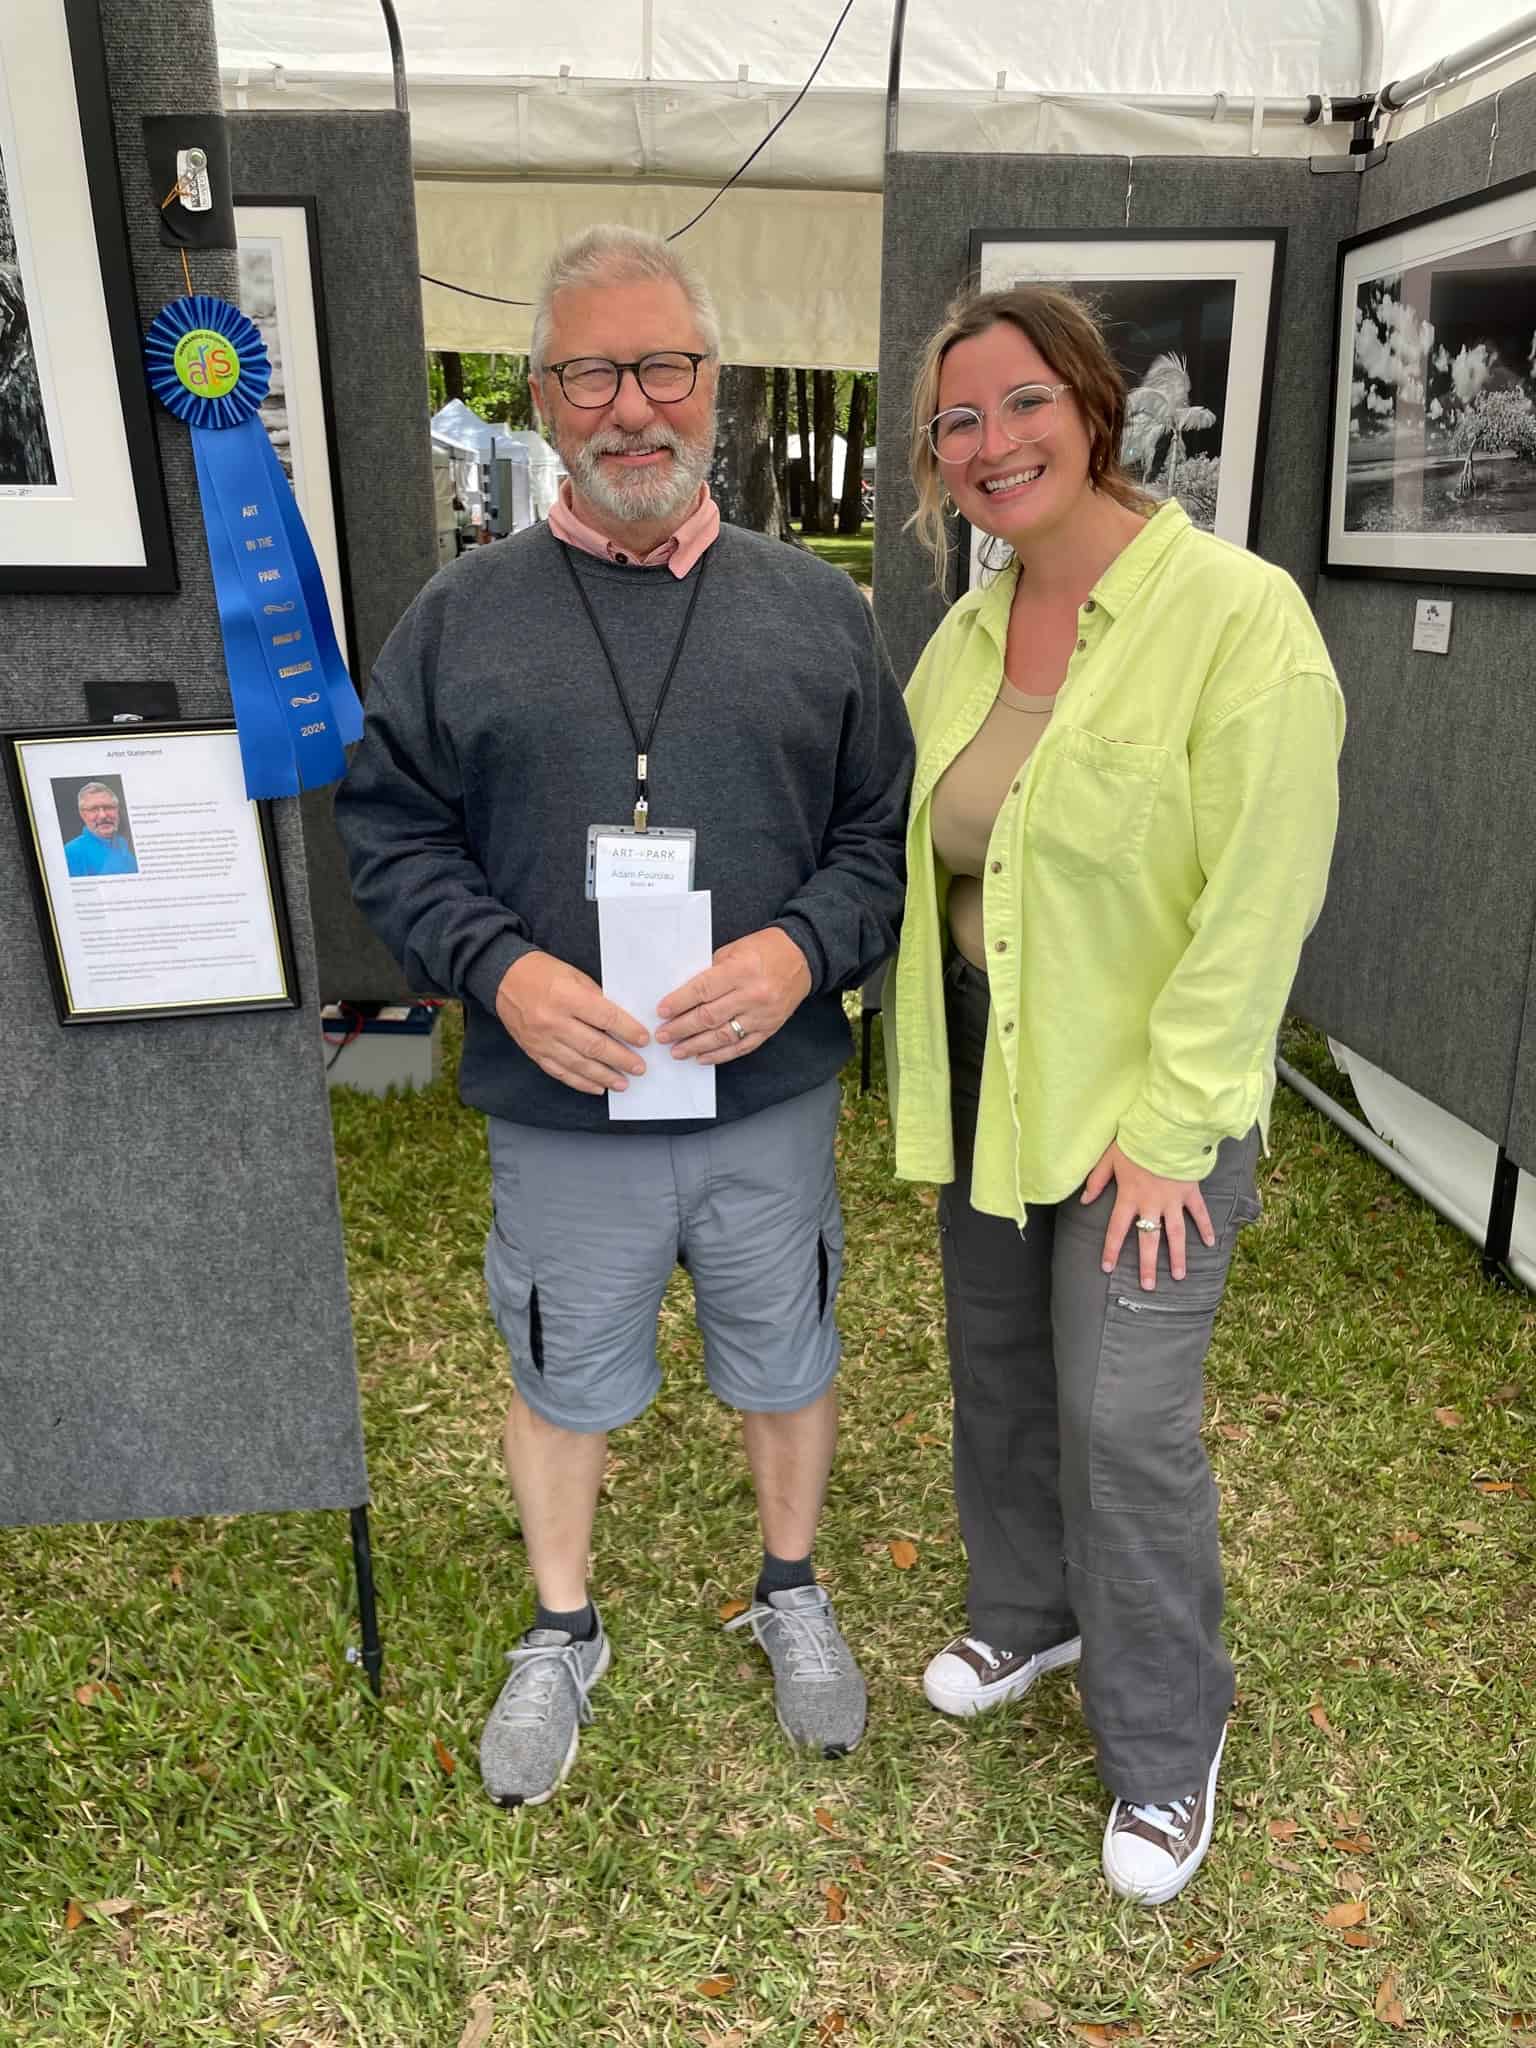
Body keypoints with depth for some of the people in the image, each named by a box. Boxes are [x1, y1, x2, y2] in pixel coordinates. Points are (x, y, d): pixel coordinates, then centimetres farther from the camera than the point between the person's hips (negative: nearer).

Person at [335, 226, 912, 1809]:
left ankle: (790, 1590, 48)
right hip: (558, 1110, 0)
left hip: (772, 1099, 1)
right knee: (562, 1381, 18)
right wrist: (500, 970, -17)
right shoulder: (460, 615, -1)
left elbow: (887, 828, 1)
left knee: (785, 1365, 19)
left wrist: (804, 947, -17)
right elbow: (388, 832, 0)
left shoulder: (817, 609, 1)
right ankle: (562, 1632, 45)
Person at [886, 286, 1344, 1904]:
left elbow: (1259, 903, -19)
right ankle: (1029, 1611, 45)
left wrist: (1162, 1129, -18)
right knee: (997, 1365, 19)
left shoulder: (1236, 615, -17)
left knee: (1125, 1418, -1)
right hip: (982, 1070, 7)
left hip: (1147, 1092, -6)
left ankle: (1165, 1746, 25)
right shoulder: (964, 633, 4)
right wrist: (918, 1051, 7)